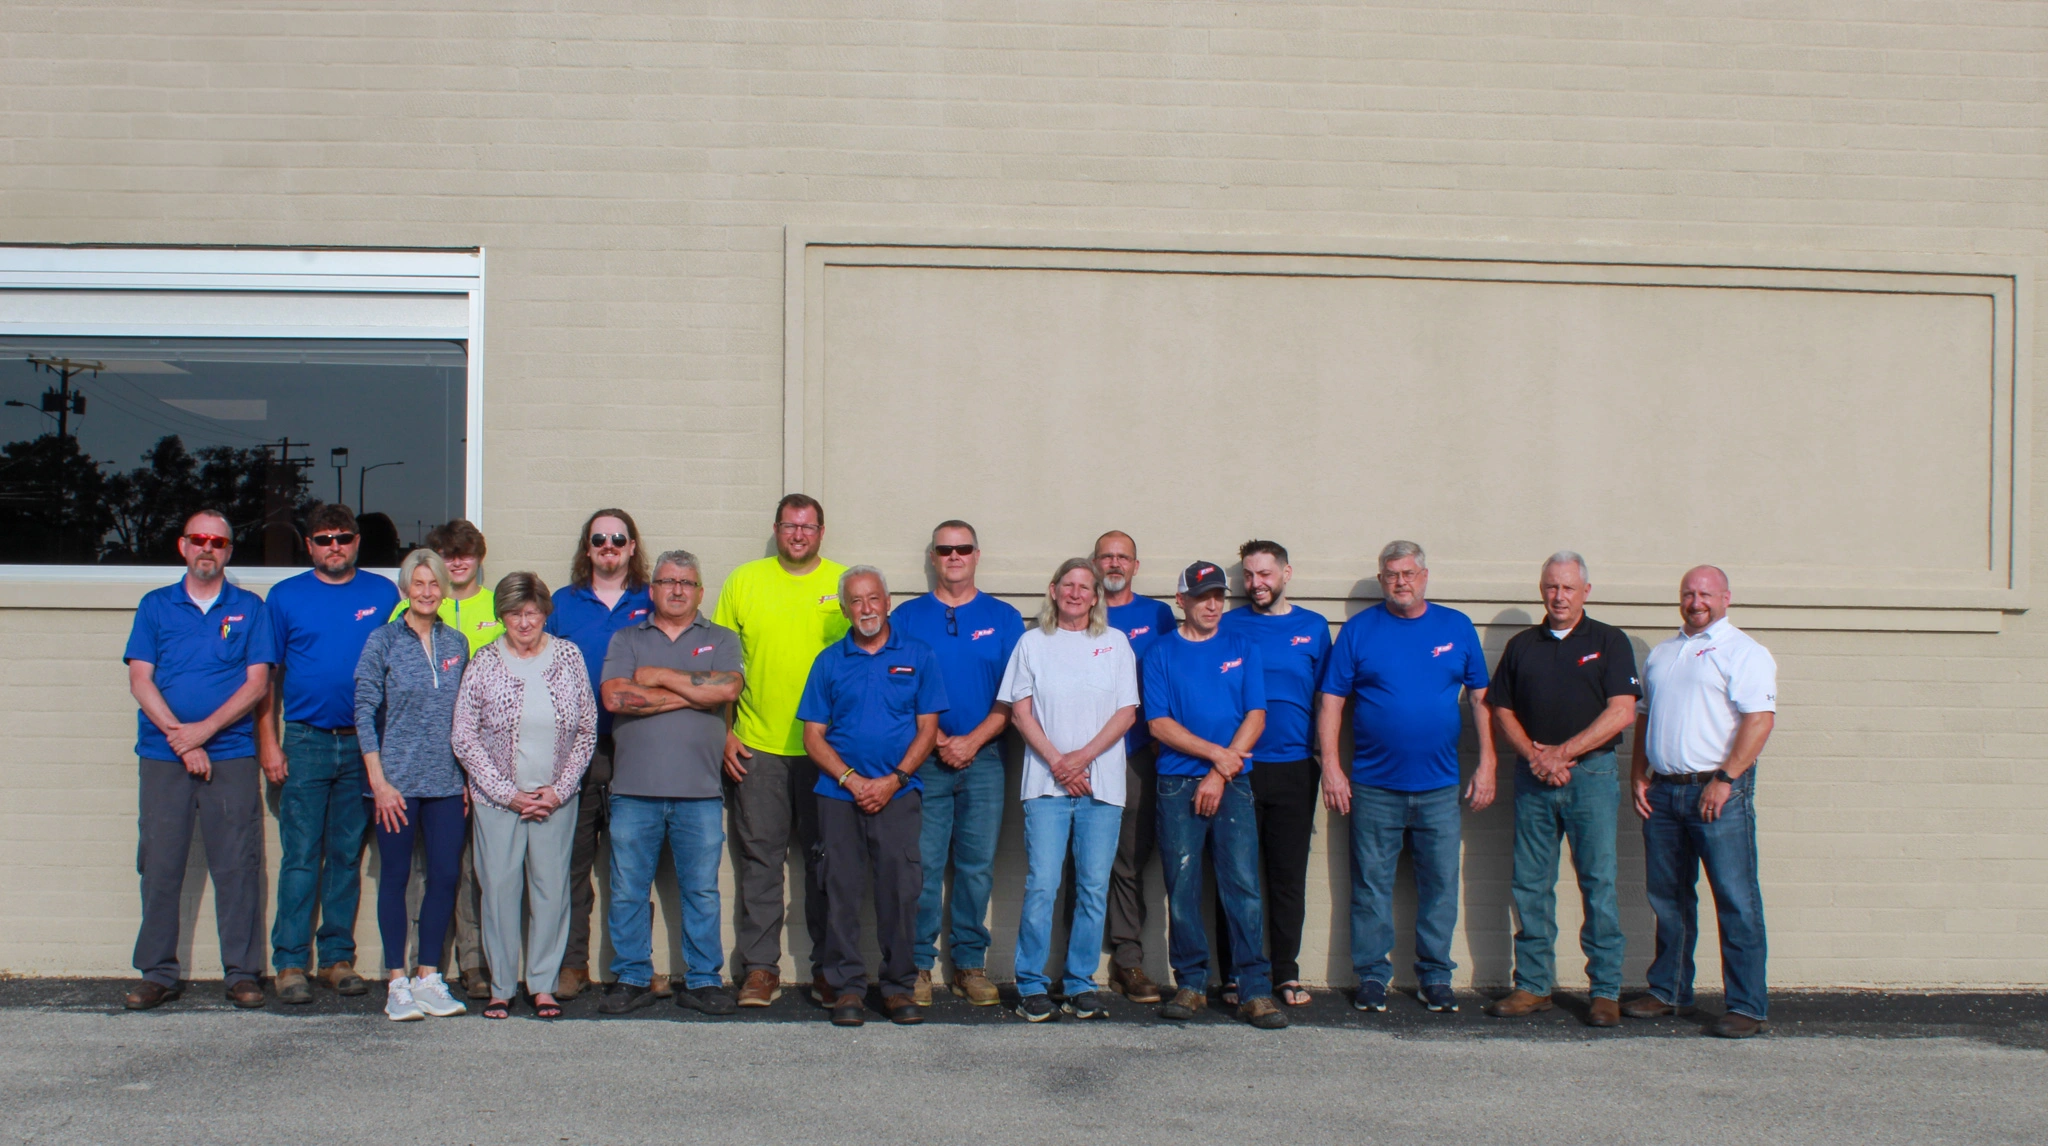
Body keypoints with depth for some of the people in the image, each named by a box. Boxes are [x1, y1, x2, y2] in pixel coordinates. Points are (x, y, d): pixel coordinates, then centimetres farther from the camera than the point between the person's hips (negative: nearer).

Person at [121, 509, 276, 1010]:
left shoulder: (249, 608, 8)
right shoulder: (155, 606, 11)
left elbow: (257, 684, 1)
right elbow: (140, 680, 3)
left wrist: (202, 731, -11)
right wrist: (181, 739, -9)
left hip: (232, 756, -1)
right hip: (162, 757, 1)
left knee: (237, 866, -2)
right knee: (160, 865, 2)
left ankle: (242, 973, 5)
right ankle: (158, 973, 10)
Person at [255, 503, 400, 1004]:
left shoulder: (383, 594, 6)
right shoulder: (286, 597, 5)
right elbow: (267, 675, 6)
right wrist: (268, 742, -1)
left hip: (364, 744, 1)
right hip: (306, 741, -1)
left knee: (348, 855, 8)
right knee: (300, 857, -3)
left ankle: (338, 956, 15)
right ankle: (290, 962, 2)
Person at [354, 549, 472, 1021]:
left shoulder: (456, 644, 9)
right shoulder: (384, 641, -1)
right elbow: (365, 712, -4)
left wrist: (469, 777, 7)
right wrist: (379, 781, -10)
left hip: (448, 783, 3)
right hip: (397, 781, -3)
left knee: (446, 876, 2)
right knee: (395, 876, 2)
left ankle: (429, 977, 13)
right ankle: (397, 982, 10)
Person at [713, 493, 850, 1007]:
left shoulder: (846, 584, 4)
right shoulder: (744, 581, 6)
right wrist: (723, 732, 1)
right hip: (758, 747, 0)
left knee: (826, 859, 5)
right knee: (760, 858, 4)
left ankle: (828, 969, 15)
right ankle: (759, 967, 13)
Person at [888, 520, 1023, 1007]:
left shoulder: (1003, 617, 8)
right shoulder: (907, 616, 7)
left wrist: (973, 740, -8)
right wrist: (938, 741, -8)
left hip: (984, 758, 1)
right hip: (923, 760, -1)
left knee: (977, 865, 4)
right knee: (922, 865, -1)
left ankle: (971, 965, 12)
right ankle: (919, 965, 7)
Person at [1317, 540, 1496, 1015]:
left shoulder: (1456, 627, 7)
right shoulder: (1358, 629, 2)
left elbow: (1481, 697, 9)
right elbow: (1331, 701, 1)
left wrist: (1486, 763, 3)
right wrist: (1331, 766, -7)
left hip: (1440, 785, 1)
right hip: (1374, 785, -1)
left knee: (1441, 885, 5)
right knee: (1372, 886, 4)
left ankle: (1435, 976, 18)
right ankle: (1372, 976, 14)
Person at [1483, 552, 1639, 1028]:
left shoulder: (1609, 642, 3)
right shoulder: (1522, 645, 13)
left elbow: (1621, 712, -6)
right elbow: (1502, 711, 11)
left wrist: (1562, 752, -10)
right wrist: (1535, 757, -5)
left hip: (1592, 775, -3)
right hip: (1532, 778, 3)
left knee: (1599, 884, -3)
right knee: (1530, 886, 4)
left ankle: (1606, 992, 3)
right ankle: (1533, 985, 13)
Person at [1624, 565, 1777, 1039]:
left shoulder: (1743, 652, -4)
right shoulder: (1660, 654, 19)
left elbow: (1760, 719, -14)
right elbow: (1644, 717, 23)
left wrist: (1724, 779, -19)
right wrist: (1638, 776, 11)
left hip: (1718, 791, -7)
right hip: (1663, 791, 7)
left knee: (1737, 902, -5)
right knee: (1667, 897, 12)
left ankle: (1749, 1008, -1)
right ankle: (1668, 993, 23)